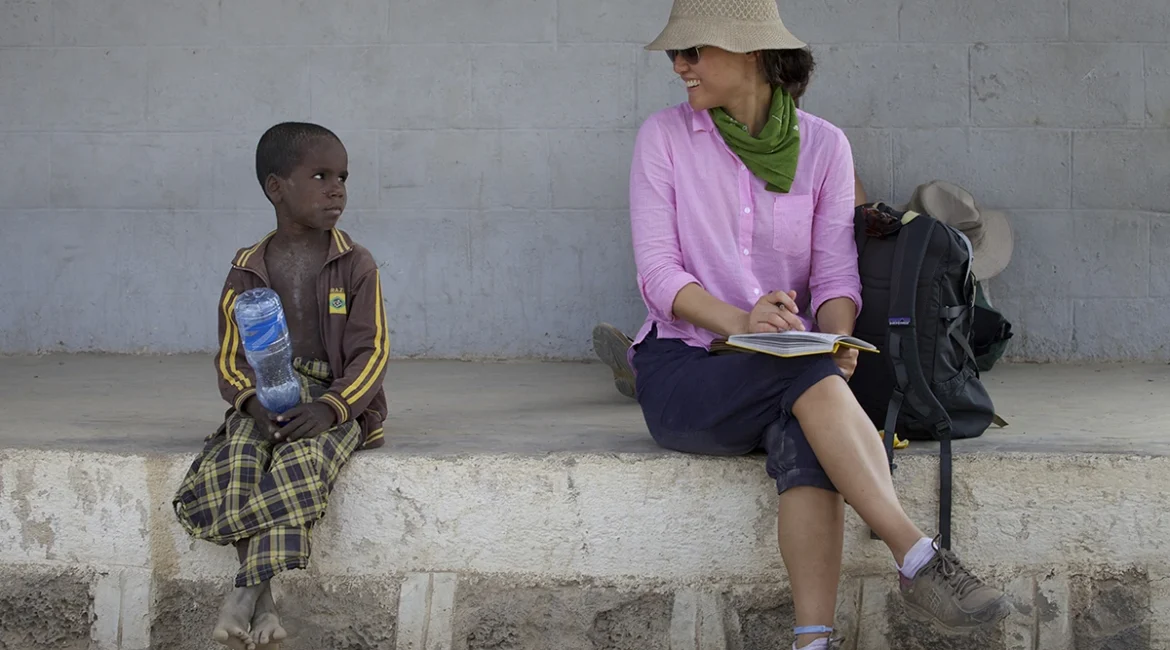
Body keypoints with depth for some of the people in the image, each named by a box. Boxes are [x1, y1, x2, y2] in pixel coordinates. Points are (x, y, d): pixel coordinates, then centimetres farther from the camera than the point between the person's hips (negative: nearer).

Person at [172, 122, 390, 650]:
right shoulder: (247, 272, 9)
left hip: (336, 402, -2)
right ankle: (263, 603, -28)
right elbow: (230, 359, 6)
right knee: (230, 469, -29)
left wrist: (330, 407, -20)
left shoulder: (355, 266, 4)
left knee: (299, 468, -34)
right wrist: (255, 404, -16)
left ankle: (247, 590, -30)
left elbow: (371, 353, -3)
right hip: (264, 399, 2)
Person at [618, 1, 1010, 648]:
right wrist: (741, 322, -24)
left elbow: (836, 273, 3)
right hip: (681, 369, -1)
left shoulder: (823, 145, 7)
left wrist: (837, 339, -21)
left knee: (803, 434, -37)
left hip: (788, 370, 1)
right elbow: (658, 273, -5)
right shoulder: (664, 136, 3)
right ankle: (919, 559, -41)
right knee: (809, 376, -35)